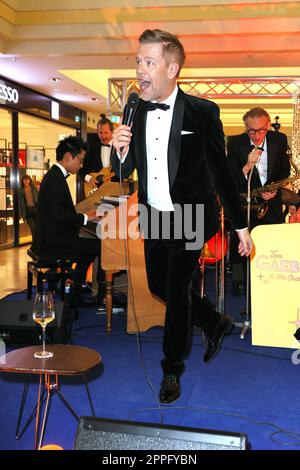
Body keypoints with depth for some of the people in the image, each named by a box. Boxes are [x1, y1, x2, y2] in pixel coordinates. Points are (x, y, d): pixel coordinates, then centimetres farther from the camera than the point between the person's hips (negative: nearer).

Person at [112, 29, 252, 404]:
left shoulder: (202, 112, -15)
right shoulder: (137, 113, -1)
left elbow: (220, 172, -10)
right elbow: (124, 172, 5)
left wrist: (241, 226, -8)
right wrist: (121, 151, -19)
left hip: (190, 221, -5)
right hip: (153, 219, 6)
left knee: (177, 292, 3)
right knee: (158, 286, 16)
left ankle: (172, 370, 26)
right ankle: (215, 323, 43)